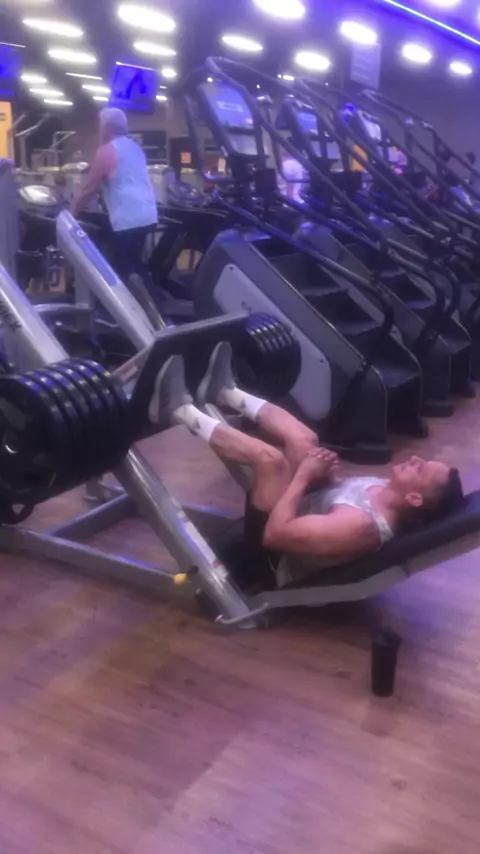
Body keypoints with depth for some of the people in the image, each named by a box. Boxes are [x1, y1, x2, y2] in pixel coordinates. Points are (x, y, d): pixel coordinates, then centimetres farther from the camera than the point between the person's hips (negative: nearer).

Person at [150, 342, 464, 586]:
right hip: (299, 516, 9)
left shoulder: (362, 525, -36)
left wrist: (303, 476, -26)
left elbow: (275, 534, -36)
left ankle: (182, 411, -7)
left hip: (276, 559, -9)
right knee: (303, 440, 0)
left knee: (269, 457, -26)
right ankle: (225, 392, 15)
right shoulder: (386, 490, -8)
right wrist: (327, 474, -8)